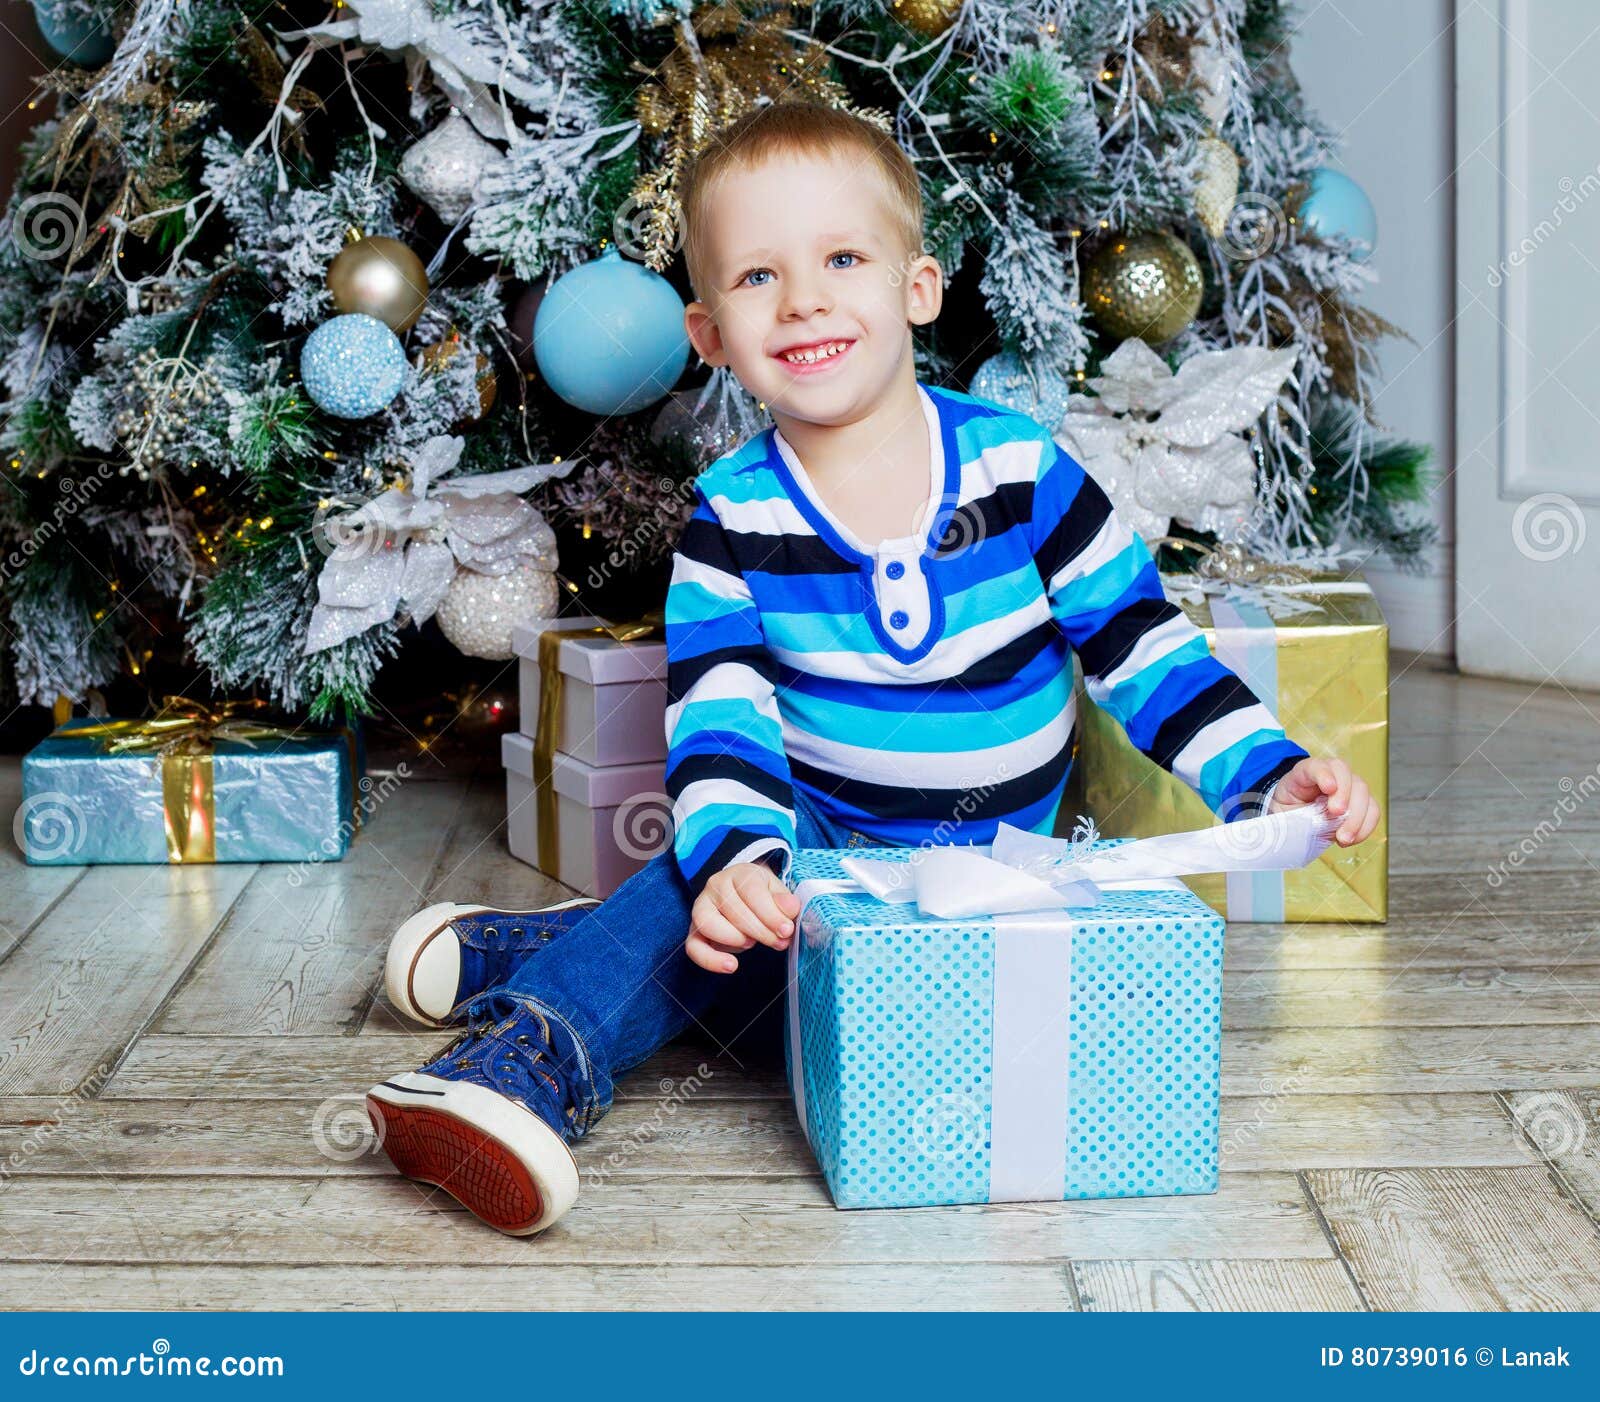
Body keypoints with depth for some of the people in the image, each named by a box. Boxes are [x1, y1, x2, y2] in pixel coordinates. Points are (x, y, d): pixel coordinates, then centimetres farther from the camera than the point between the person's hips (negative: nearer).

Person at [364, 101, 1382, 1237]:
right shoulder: (732, 518, -9)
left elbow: (1138, 643, -2)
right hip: (818, 848, 0)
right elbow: (720, 717, -18)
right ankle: (530, 1058, -31)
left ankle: (521, 953, -14)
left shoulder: (1020, 469, -9)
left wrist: (1271, 776, -13)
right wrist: (736, 860, -38)